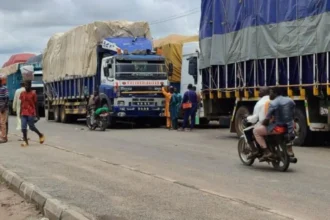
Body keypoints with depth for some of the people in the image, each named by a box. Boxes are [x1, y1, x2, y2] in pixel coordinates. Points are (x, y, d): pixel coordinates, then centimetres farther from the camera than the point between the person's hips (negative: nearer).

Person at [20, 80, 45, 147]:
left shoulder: (33, 93, -5)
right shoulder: (22, 94, 6)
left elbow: (35, 104, -2)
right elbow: (21, 104, 13)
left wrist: (37, 114, -2)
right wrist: (20, 113, 12)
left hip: (31, 113, -4)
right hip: (24, 114, 4)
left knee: (31, 127, 1)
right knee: (23, 127, -3)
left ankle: (41, 135, 24)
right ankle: (25, 141, 2)